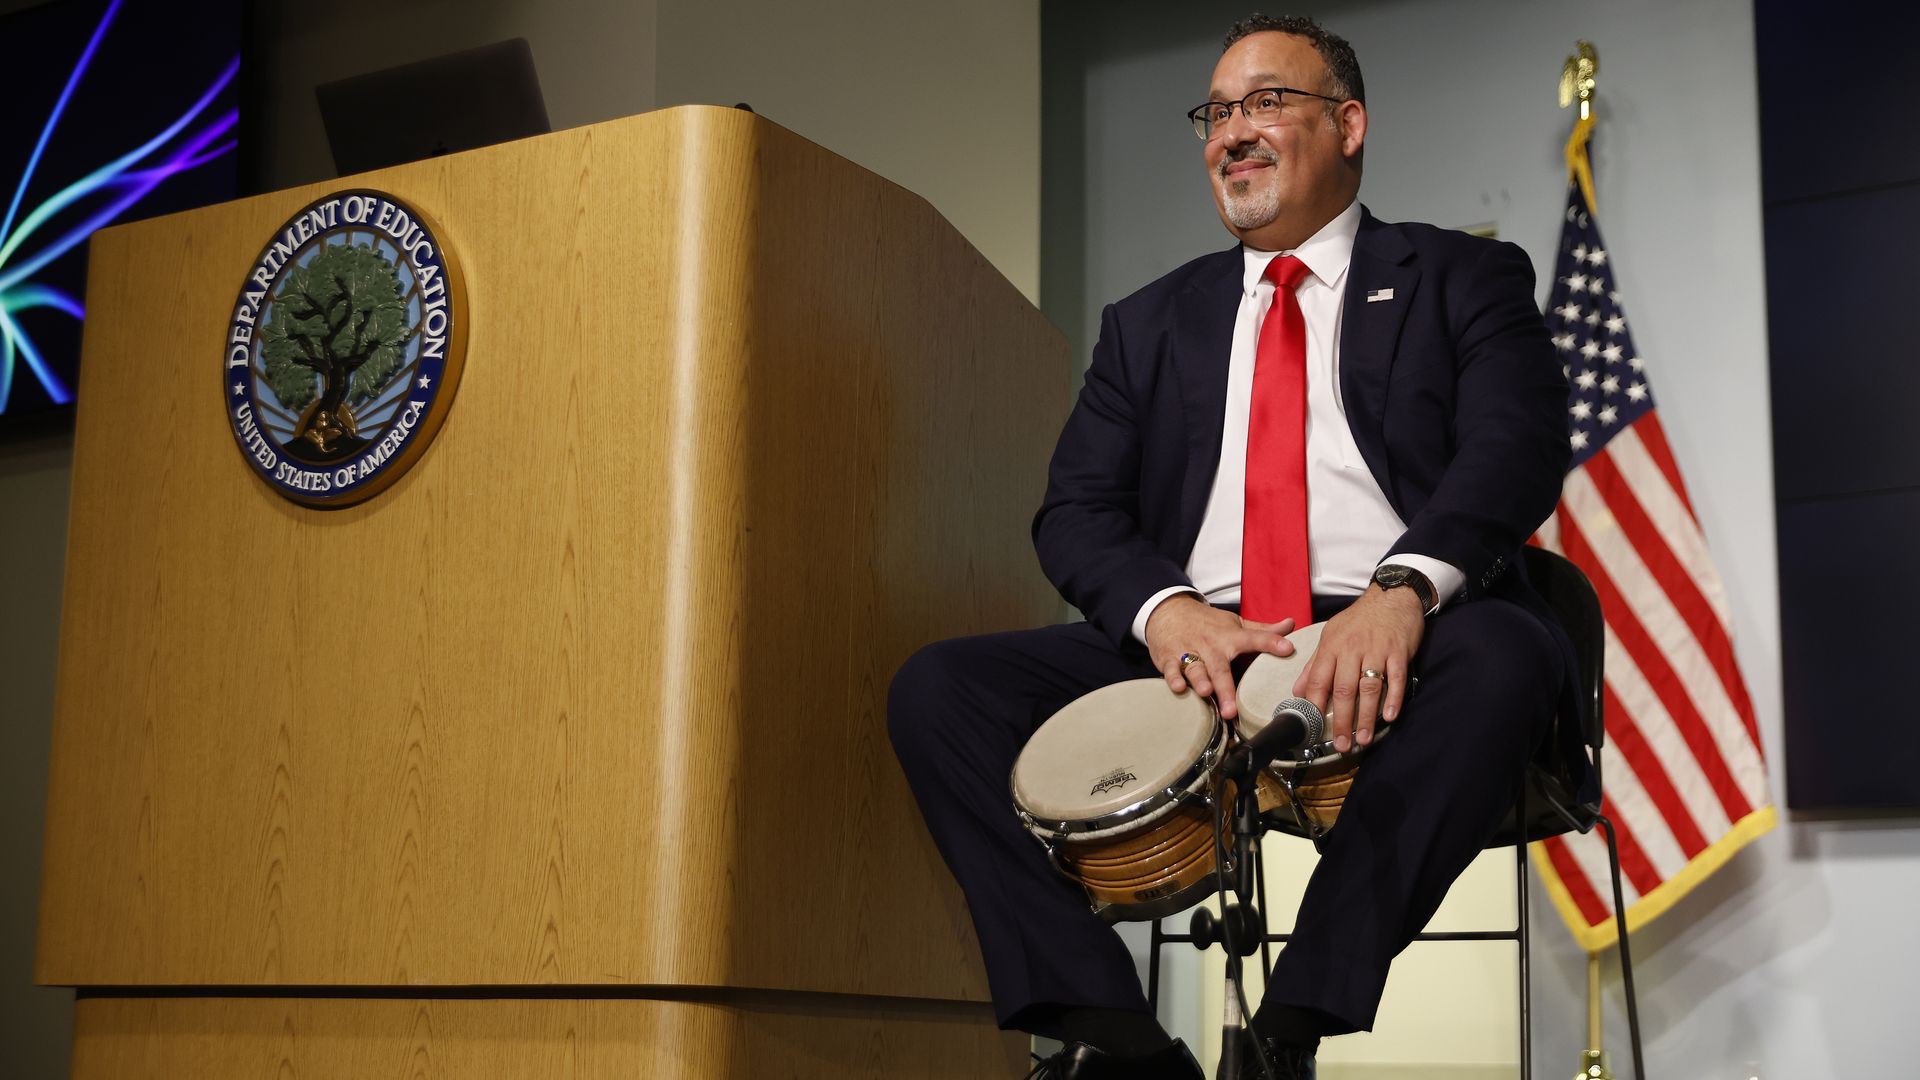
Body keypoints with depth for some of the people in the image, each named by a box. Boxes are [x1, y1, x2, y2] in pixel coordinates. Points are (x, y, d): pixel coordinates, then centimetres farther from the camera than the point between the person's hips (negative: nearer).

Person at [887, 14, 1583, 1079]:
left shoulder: (1461, 279, 14)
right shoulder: (1150, 323, 23)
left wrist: (1403, 588, -26)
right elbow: (1074, 510, 11)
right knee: (937, 688, -16)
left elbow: (1514, 445, -4)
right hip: (1190, 653, 3)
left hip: (1392, 650, -3)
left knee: (1505, 653, -36)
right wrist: (1163, 608, -13)